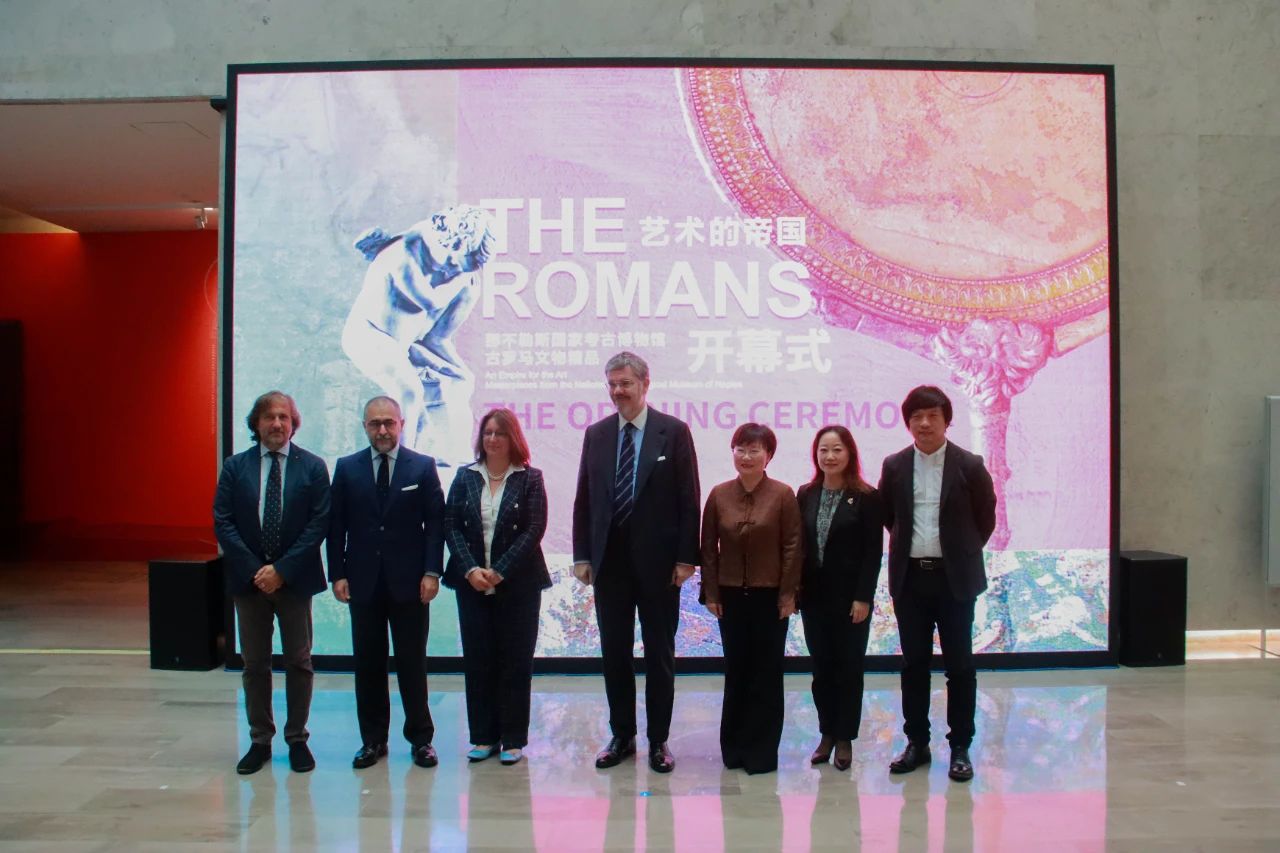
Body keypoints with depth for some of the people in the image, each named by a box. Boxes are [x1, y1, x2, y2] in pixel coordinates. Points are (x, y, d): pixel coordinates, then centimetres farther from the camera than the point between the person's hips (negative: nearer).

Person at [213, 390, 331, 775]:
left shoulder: (313, 467, -1)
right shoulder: (235, 466, 3)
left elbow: (319, 523, -7)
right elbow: (222, 522, -2)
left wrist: (281, 569, -14)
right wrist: (255, 570, -12)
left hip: (295, 580, -1)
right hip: (248, 579, 2)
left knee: (299, 662, 7)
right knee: (254, 664, 10)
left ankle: (298, 740, 19)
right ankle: (259, 741, 22)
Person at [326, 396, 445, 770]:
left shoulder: (423, 467, 2)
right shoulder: (346, 468, 6)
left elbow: (435, 522, -1)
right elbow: (336, 526, 6)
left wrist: (431, 572, -8)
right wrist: (337, 574, -2)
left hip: (409, 582, -2)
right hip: (363, 582, 2)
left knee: (412, 662, 5)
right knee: (368, 664, 9)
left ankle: (420, 738, 17)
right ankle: (373, 739, 21)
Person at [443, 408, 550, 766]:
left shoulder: (530, 478, -1)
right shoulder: (465, 477, 7)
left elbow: (534, 530, -8)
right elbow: (451, 526, 2)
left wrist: (499, 572, -14)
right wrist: (470, 569, -12)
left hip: (518, 585, -2)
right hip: (472, 584, 3)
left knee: (515, 662, 3)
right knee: (477, 660, 7)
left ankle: (513, 739, 13)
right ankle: (483, 736, 18)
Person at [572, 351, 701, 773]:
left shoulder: (673, 431, -3)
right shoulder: (596, 434, 7)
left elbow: (688, 499, -5)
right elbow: (583, 499, 8)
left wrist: (686, 557, -10)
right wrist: (582, 555, 2)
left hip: (657, 560, -3)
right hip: (609, 560, 3)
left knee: (659, 653, 8)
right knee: (614, 652, 11)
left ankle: (658, 740, 20)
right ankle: (621, 736, 24)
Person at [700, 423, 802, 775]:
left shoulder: (783, 494, -6)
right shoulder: (719, 495, 1)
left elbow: (793, 547, -5)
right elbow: (709, 547, 4)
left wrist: (788, 594, -8)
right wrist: (711, 593, 0)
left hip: (770, 596, -2)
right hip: (731, 596, 2)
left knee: (766, 673, 6)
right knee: (735, 671, 9)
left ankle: (762, 752, 18)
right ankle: (735, 746, 23)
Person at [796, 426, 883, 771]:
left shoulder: (867, 497, -6)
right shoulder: (806, 495, 5)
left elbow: (873, 552, -8)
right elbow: (798, 545, 5)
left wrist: (863, 597, -13)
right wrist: (794, 589, -1)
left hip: (850, 597, -3)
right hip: (814, 596, 4)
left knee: (848, 668, 7)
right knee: (821, 668, 10)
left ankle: (845, 738, 18)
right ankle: (827, 734, 22)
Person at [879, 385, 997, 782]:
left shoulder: (969, 465, -5)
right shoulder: (894, 466, 2)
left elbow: (986, 518, 5)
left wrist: (963, 552, 7)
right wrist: (907, 545, 10)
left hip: (954, 578, -2)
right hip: (909, 577, 3)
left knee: (959, 664, 4)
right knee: (913, 663, 10)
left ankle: (960, 747, 16)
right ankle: (917, 742, 21)